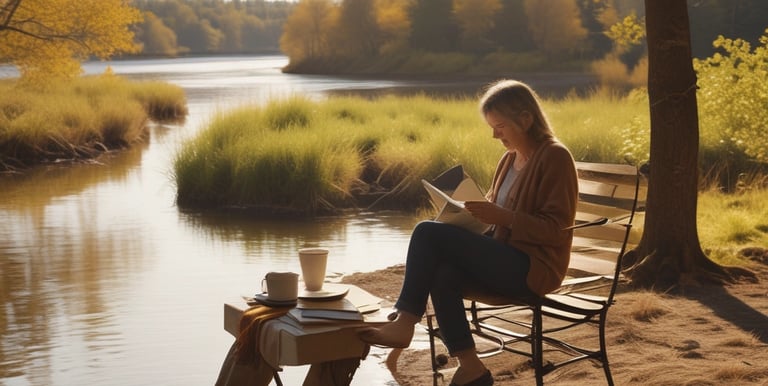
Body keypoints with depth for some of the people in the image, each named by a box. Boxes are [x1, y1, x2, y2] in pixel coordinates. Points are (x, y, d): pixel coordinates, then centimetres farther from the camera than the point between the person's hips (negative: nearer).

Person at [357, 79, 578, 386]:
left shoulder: (555, 157, -10)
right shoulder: (510, 158, 15)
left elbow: (556, 229, -15)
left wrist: (501, 217, -24)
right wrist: (477, 212, 1)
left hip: (532, 267, -8)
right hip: (505, 259, 8)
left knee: (428, 233, -19)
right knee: (442, 274, -23)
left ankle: (404, 325, -11)